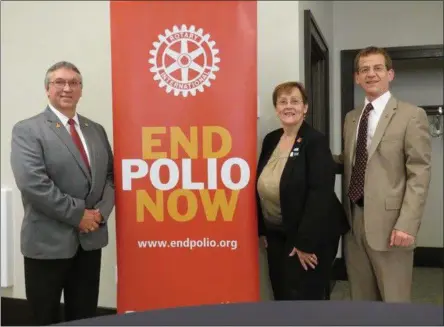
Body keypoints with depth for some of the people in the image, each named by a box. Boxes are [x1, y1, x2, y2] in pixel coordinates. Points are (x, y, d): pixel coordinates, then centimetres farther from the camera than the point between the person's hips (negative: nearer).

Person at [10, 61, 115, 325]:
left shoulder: (96, 130, 12)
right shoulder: (27, 130, -6)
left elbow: (110, 175, 11)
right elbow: (32, 183, -18)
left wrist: (101, 211, -7)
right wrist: (77, 214, -16)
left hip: (91, 239, 5)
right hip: (48, 241, -4)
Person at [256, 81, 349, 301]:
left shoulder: (316, 142, -14)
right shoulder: (270, 140, 6)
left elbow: (320, 195, -20)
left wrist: (305, 242, -22)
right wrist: (262, 229, 8)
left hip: (310, 237, -6)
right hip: (276, 235, 6)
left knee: (303, 295, 5)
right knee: (280, 294, 16)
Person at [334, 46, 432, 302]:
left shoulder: (412, 115, -4)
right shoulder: (351, 118, 15)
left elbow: (419, 175, -10)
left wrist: (407, 224, -18)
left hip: (388, 223, -5)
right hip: (354, 221, 6)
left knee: (394, 298, 4)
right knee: (361, 297, 15)